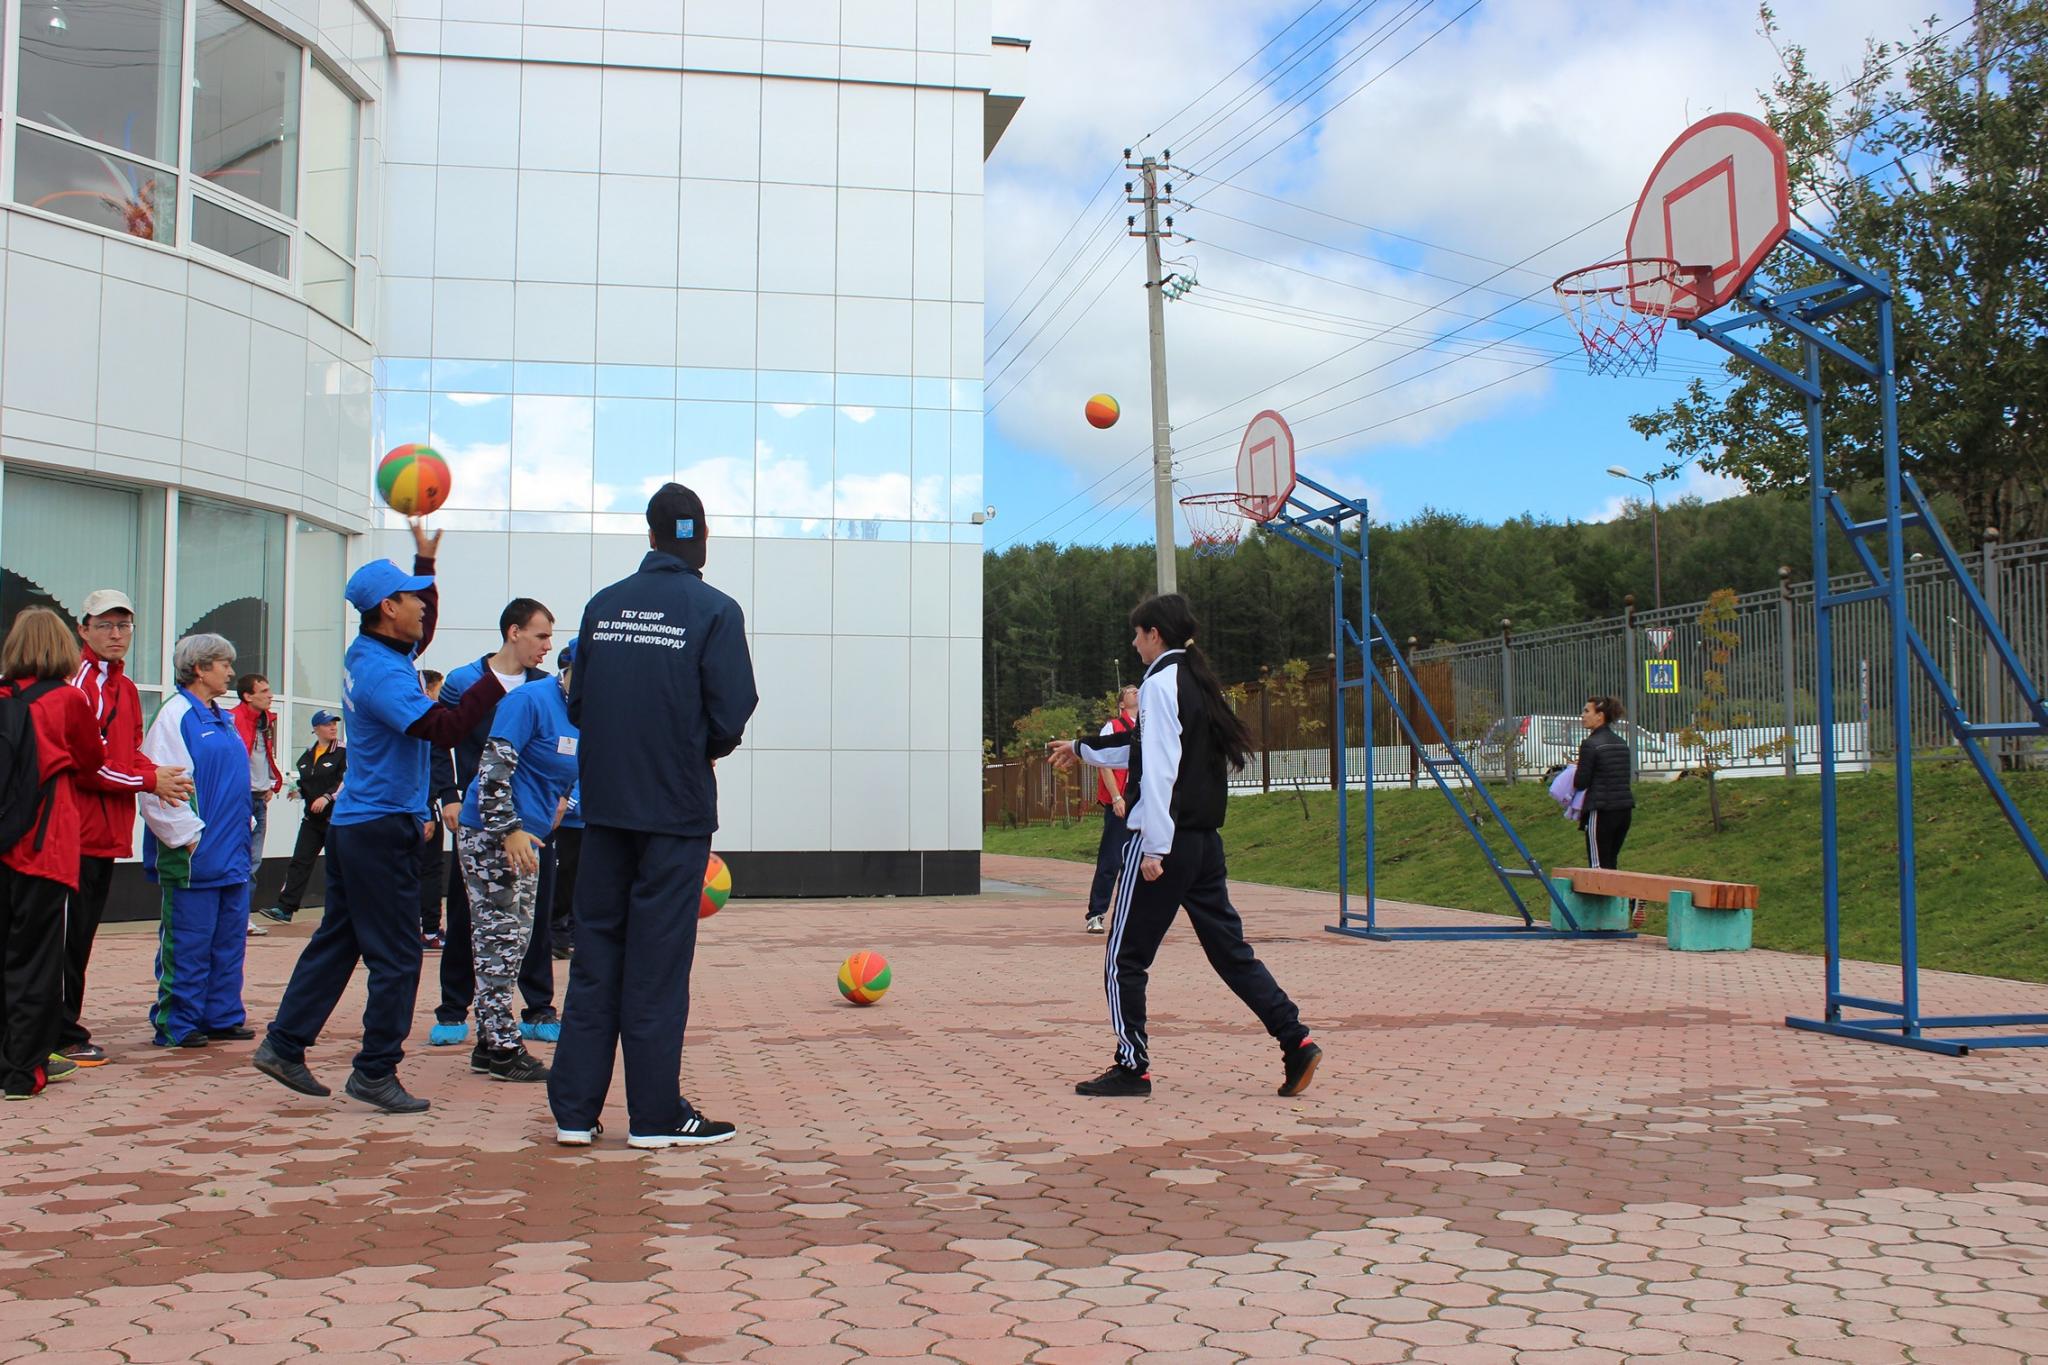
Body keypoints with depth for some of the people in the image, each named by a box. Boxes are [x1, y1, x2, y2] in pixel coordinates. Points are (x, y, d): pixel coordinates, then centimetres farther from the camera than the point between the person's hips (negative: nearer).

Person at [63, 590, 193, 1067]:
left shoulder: (126, 688, 17)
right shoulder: (78, 680, -11)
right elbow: (81, 762, -16)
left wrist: (155, 773, -1)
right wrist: (150, 780, -13)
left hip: (107, 832, 9)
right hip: (77, 828, -9)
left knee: (82, 935, 14)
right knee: (69, 935, -3)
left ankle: (64, 1027, 22)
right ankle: (63, 1035, 4)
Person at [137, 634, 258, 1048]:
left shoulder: (225, 719, 16)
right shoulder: (174, 715, -10)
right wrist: (189, 836, -18)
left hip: (232, 856, 8)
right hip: (193, 859, -8)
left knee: (229, 941, 12)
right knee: (187, 946, -1)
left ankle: (223, 1017, 20)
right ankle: (176, 1025, 8)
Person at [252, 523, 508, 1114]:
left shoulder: (368, 654, 10)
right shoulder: (381, 672, -20)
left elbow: (423, 632, 30)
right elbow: (442, 728, -31)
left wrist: (425, 560, 28)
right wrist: (499, 679, -28)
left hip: (353, 824, 10)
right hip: (382, 829, -10)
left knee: (337, 940, 16)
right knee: (396, 955, -2)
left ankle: (284, 1045, 22)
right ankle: (376, 1071, 4)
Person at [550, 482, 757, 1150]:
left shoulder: (602, 605, 6)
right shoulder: (714, 610, -7)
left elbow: (577, 706, 7)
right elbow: (731, 717, -12)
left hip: (604, 806, 4)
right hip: (676, 810, -4)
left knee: (595, 952, 10)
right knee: (658, 960, 2)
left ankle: (574, 1111, 14)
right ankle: (655, 1115, 9)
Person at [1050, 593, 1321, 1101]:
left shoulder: (1160, 684, -10)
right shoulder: (1198, 683, 17)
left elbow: (1159, 769, -19)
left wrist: (1155, 847, -20)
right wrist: (1084, 749, 43)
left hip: (1166, 842, -9)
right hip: (1205, 840, 9)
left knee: (1125, 958, 2)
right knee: (1230, 949, 11)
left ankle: (1131, 1066, 6)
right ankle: (1296, 1041, 5)